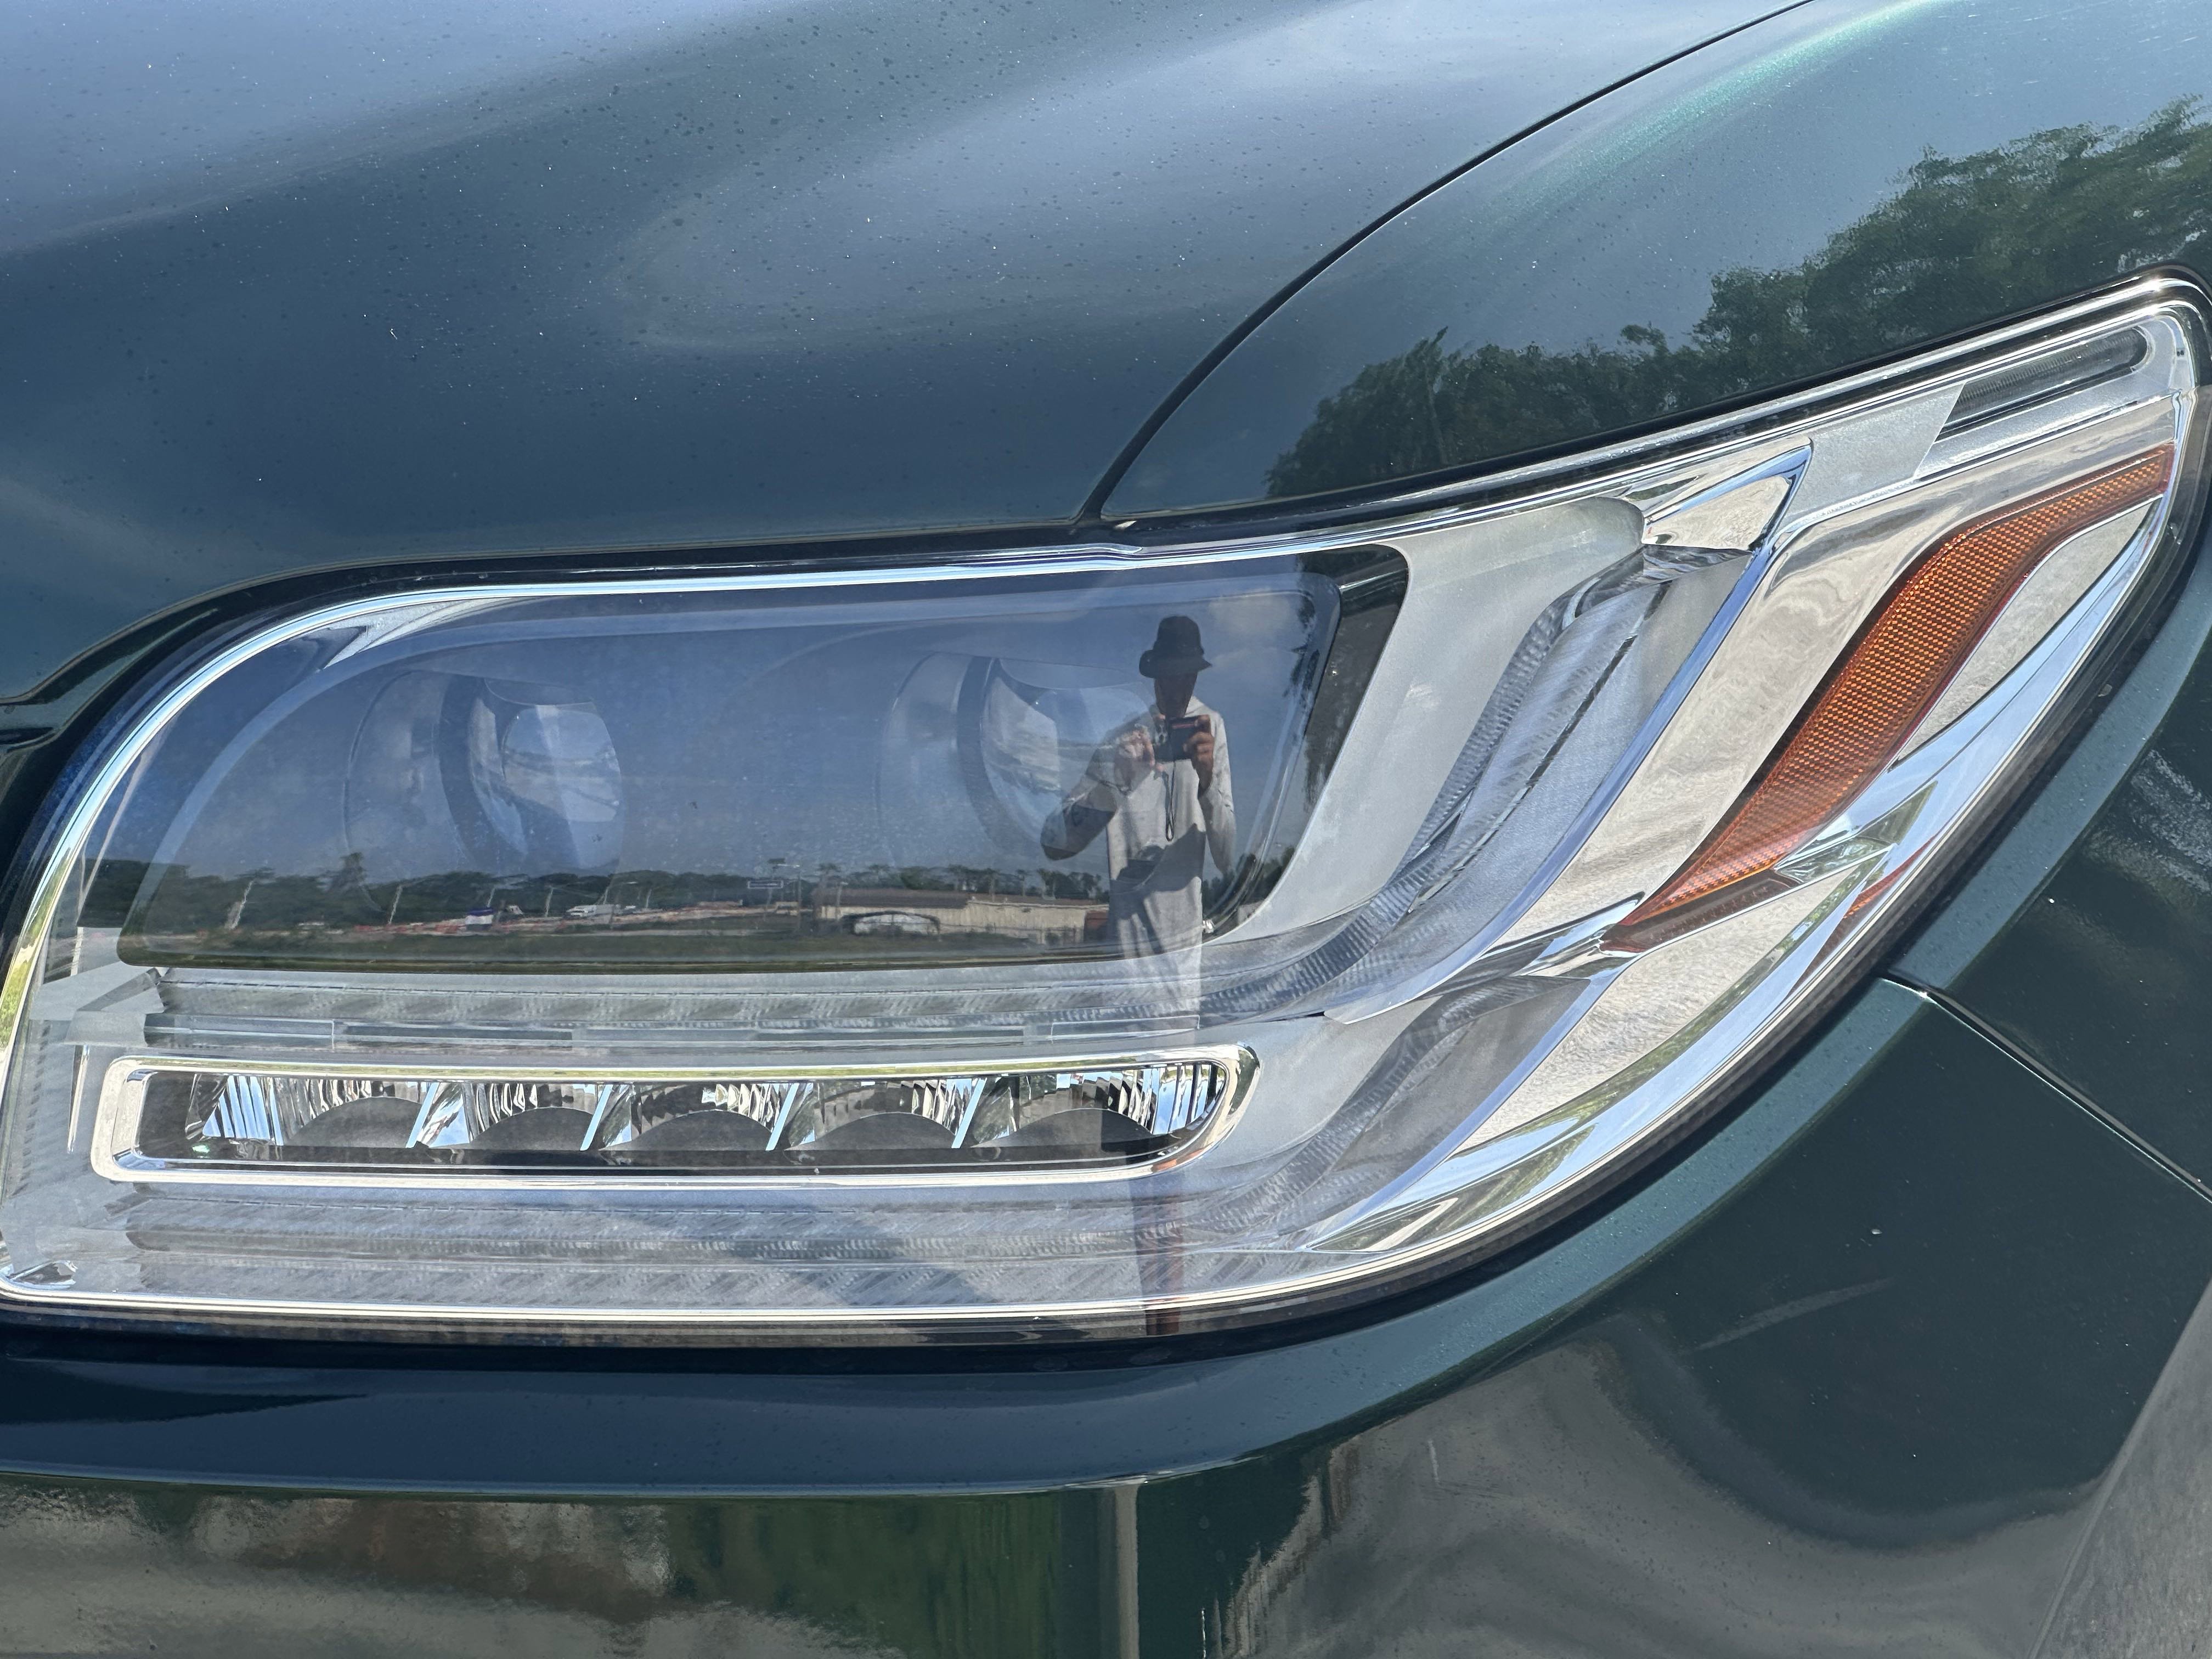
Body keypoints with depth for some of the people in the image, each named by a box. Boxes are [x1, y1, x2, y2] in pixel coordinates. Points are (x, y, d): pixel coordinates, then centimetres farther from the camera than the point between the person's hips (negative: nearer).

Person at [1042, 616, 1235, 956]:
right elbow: (1054, 844, -12)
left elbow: (1230, 861, -4)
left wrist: (1209, 782, -20)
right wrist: (1115, 781, -25)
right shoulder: (1122, 739, -3)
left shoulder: (1210, 727, 2)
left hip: (1193, 939, 1)